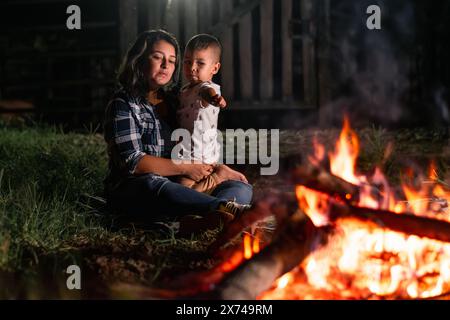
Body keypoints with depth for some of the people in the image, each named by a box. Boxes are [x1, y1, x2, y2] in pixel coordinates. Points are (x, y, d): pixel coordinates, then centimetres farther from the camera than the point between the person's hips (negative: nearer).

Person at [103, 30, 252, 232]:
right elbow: (132, 162, -14)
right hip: (132, 191, -7)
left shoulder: (172, 101, 18)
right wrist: (184, 169, -16)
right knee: (157, 185, -41)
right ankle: (229, 208, -51)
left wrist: (216, 170, 0)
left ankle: (205, 218, -45)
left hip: (177, 186, 7)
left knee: (243, 188, -11)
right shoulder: (124, 103, -3)